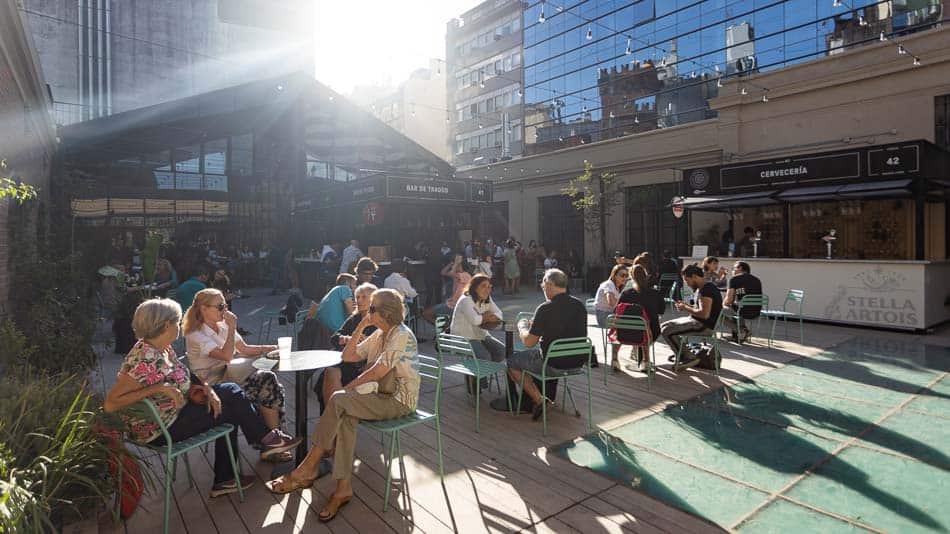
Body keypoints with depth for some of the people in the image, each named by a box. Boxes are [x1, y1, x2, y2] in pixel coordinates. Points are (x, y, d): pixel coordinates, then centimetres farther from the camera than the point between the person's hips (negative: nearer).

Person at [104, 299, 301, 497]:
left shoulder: (164, 348, 0)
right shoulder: (144, 360, -27)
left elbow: (184, 376, 11)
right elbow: (110, 404, -30)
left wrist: (207, 388, -7)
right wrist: (158, 387, -33)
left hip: (176, 410, 9)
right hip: (160, 430, -9)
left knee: (231, 390, 5)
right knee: (229, 408, -6)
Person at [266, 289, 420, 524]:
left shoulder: (401, 336, -16)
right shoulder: (380, 335, 12)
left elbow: (376, 373, -19)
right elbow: (347, 356, 13)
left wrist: (346, 389, -10)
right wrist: (359, 328, 2)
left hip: (399, 401, -8)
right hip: (383, 397, 8)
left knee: (338, 400, -23)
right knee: (346, 417, -21)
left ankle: (307, 469, -12)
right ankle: (343, 487, -18)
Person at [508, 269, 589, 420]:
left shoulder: (545, 309, -19)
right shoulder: (580, 305, 1)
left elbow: (529, 342, -15)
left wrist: (522, 326, 6)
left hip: (555, 363, -7)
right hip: (578, 361, 7)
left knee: (511, 362, 12)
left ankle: (539, 400, 5)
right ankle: (548, 395, 37)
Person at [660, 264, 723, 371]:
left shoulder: (706, 290, -21)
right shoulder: (704, 288, 13)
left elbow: (704, 314, -30)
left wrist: (685, 308, -16)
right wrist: (686, 305, 7)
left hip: (705, 325, -11)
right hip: (698, 322, 11)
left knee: (666, 331, -18)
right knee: (663, 326, 10)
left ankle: (689, 358, -7)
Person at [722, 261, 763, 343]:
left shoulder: (734, 279, -1)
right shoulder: (757, 279, 16)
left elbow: (729, 300, -8)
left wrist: (724, 304, 16)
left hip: (743, 312, -6)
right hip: (756, 314, 6)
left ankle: (742, 331, 5)